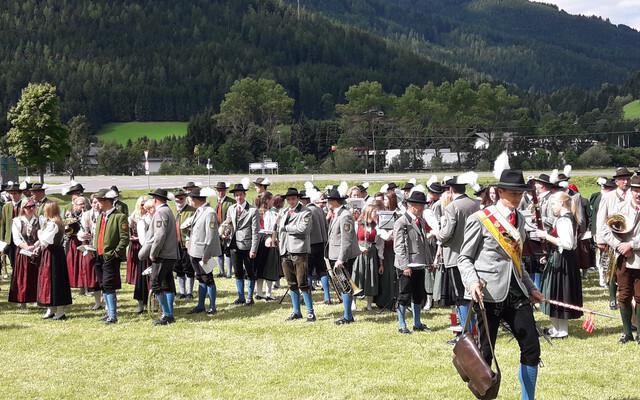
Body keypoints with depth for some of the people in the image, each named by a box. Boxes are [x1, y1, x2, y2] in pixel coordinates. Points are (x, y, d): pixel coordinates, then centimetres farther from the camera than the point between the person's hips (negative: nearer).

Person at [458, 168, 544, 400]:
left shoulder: (520, 219, 14)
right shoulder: (480, 219, -5)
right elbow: (464, 258, -2)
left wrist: (530, 287, 18)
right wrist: (473, 282, -18)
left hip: (516, 292, 6)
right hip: (489, 293, -6)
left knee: (532, 349, 1)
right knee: (485, 353, 0)